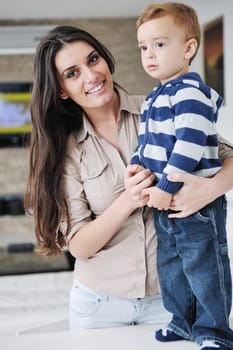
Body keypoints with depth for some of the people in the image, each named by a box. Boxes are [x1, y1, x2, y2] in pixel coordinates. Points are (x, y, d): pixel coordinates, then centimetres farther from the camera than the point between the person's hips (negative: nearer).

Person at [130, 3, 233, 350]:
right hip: (164, 203, 9)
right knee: (170, 265, 18)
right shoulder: (153, 99, 13)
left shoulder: (190, 92, -17)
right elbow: (146, 141, 21)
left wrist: (166, 186, -24)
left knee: (203, 266, 1)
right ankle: (184, 321, 34)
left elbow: (190, 143, -25)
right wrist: (136, 167, 2)